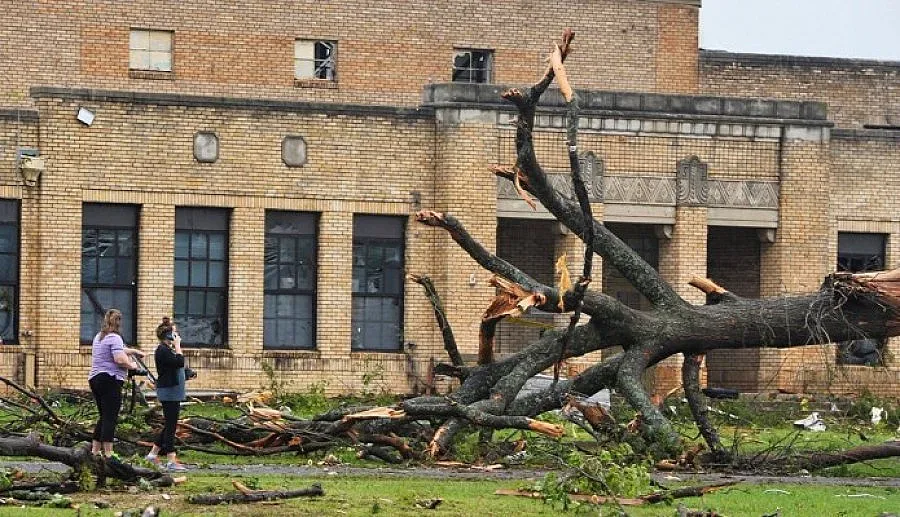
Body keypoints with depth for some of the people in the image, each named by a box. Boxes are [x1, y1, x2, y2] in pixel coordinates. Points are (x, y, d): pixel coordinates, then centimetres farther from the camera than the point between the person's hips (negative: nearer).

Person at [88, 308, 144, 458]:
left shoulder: (99, 337, 19)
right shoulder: (114, 338, -11)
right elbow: (120, 359, -24)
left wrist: (134, 351, 42)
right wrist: (132, 365, -6)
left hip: (94, 379, 9)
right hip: (110, 380, -9)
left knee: (104, 416, 17)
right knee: (110, 418, -9)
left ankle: (95, 450, 18)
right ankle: (108, 454, -12)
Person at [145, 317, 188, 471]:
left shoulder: (167, 350, 16)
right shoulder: (162, 351, -16)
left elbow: (178, 364, 17)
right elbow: (179, 362, -25)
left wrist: (176, 346, 11)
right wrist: (177, 346, -16)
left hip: (173, 393, 11)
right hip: (169, 392, -11)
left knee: (170, 425, 15)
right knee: (171, 425, -8)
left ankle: (153, 453, 21)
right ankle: (171, 461, -7)